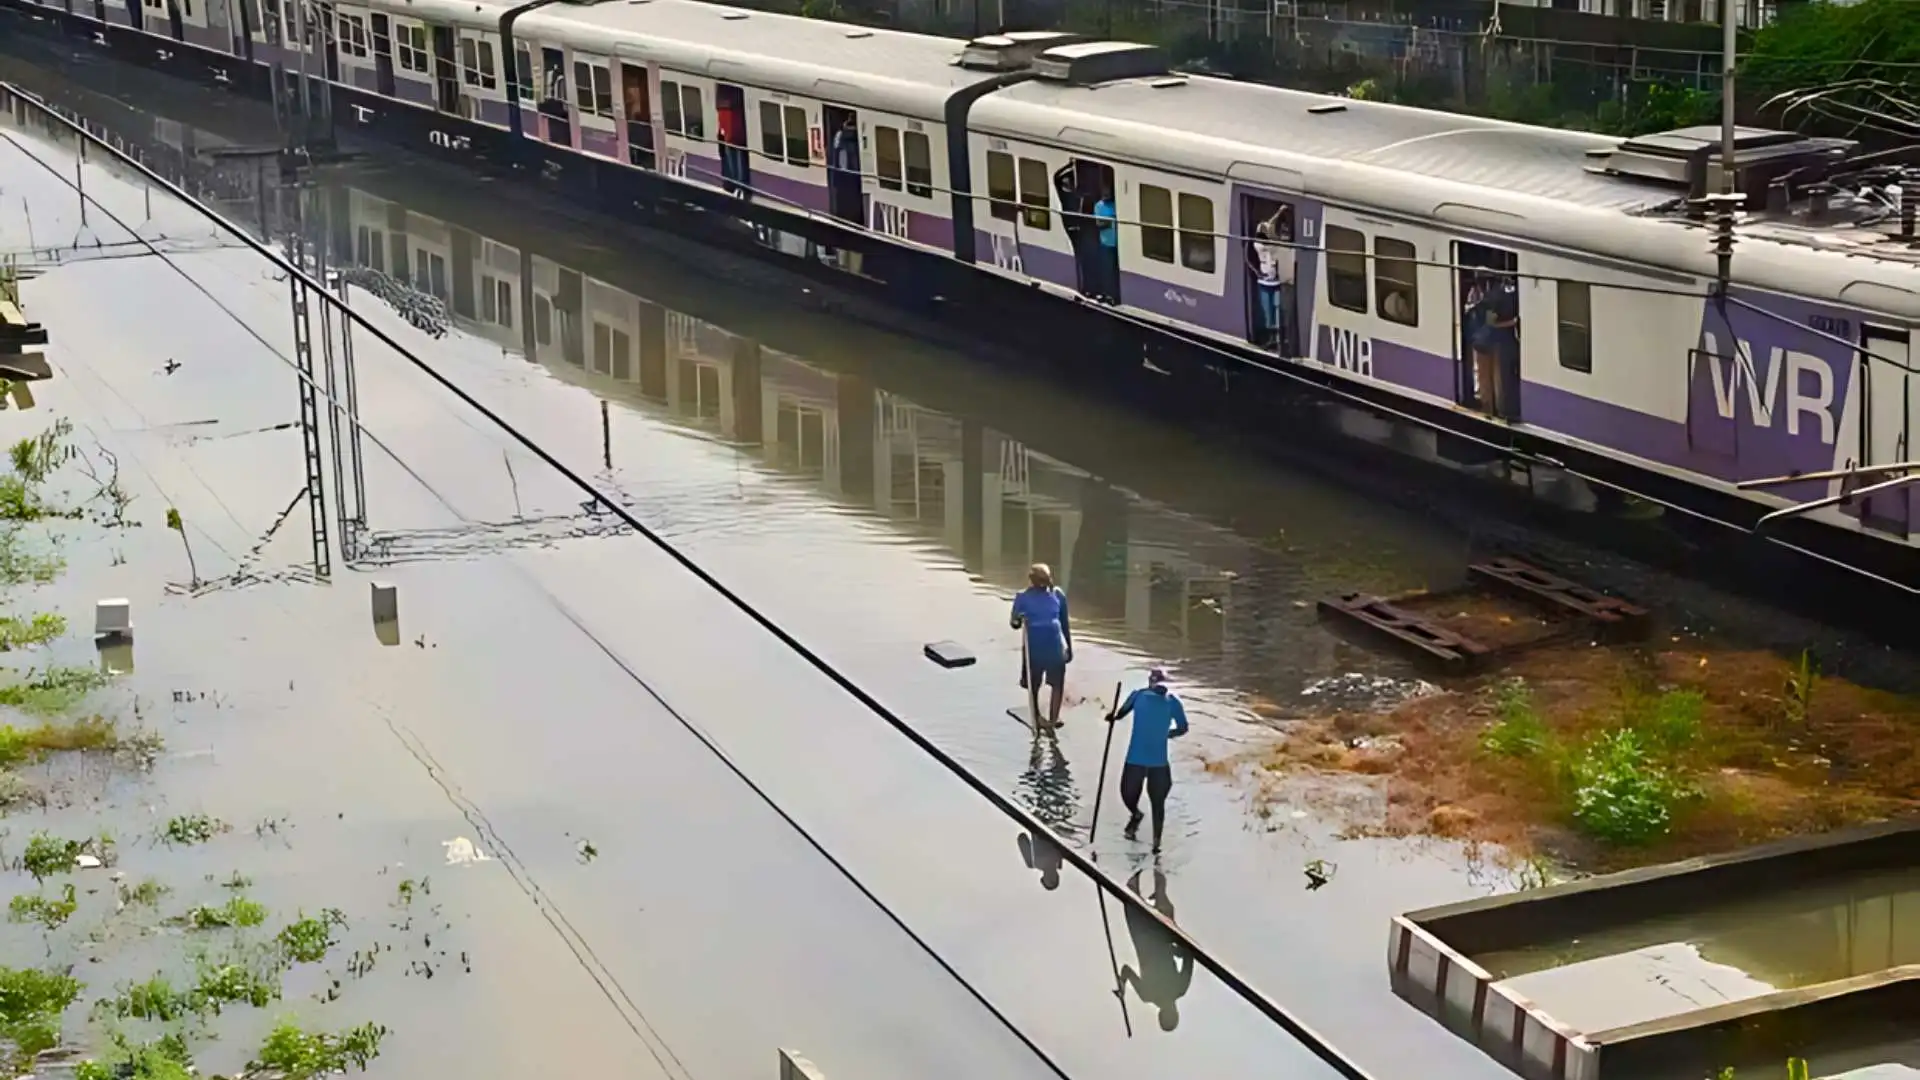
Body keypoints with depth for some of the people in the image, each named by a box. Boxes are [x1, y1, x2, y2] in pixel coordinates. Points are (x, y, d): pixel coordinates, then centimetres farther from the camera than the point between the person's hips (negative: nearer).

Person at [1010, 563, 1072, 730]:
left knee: (1058, 683, -7)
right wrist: (1018, 621, -29)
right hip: (1034, 648, -1)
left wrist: (1069, 647, 13)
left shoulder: (1058, 595, 1)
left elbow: (1065, 623, 10)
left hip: (1055, 647, 1)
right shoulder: (1023, 597, -5)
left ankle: (1053, 719, -6)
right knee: (1033, 685, 7)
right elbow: (1014, 624, -4)